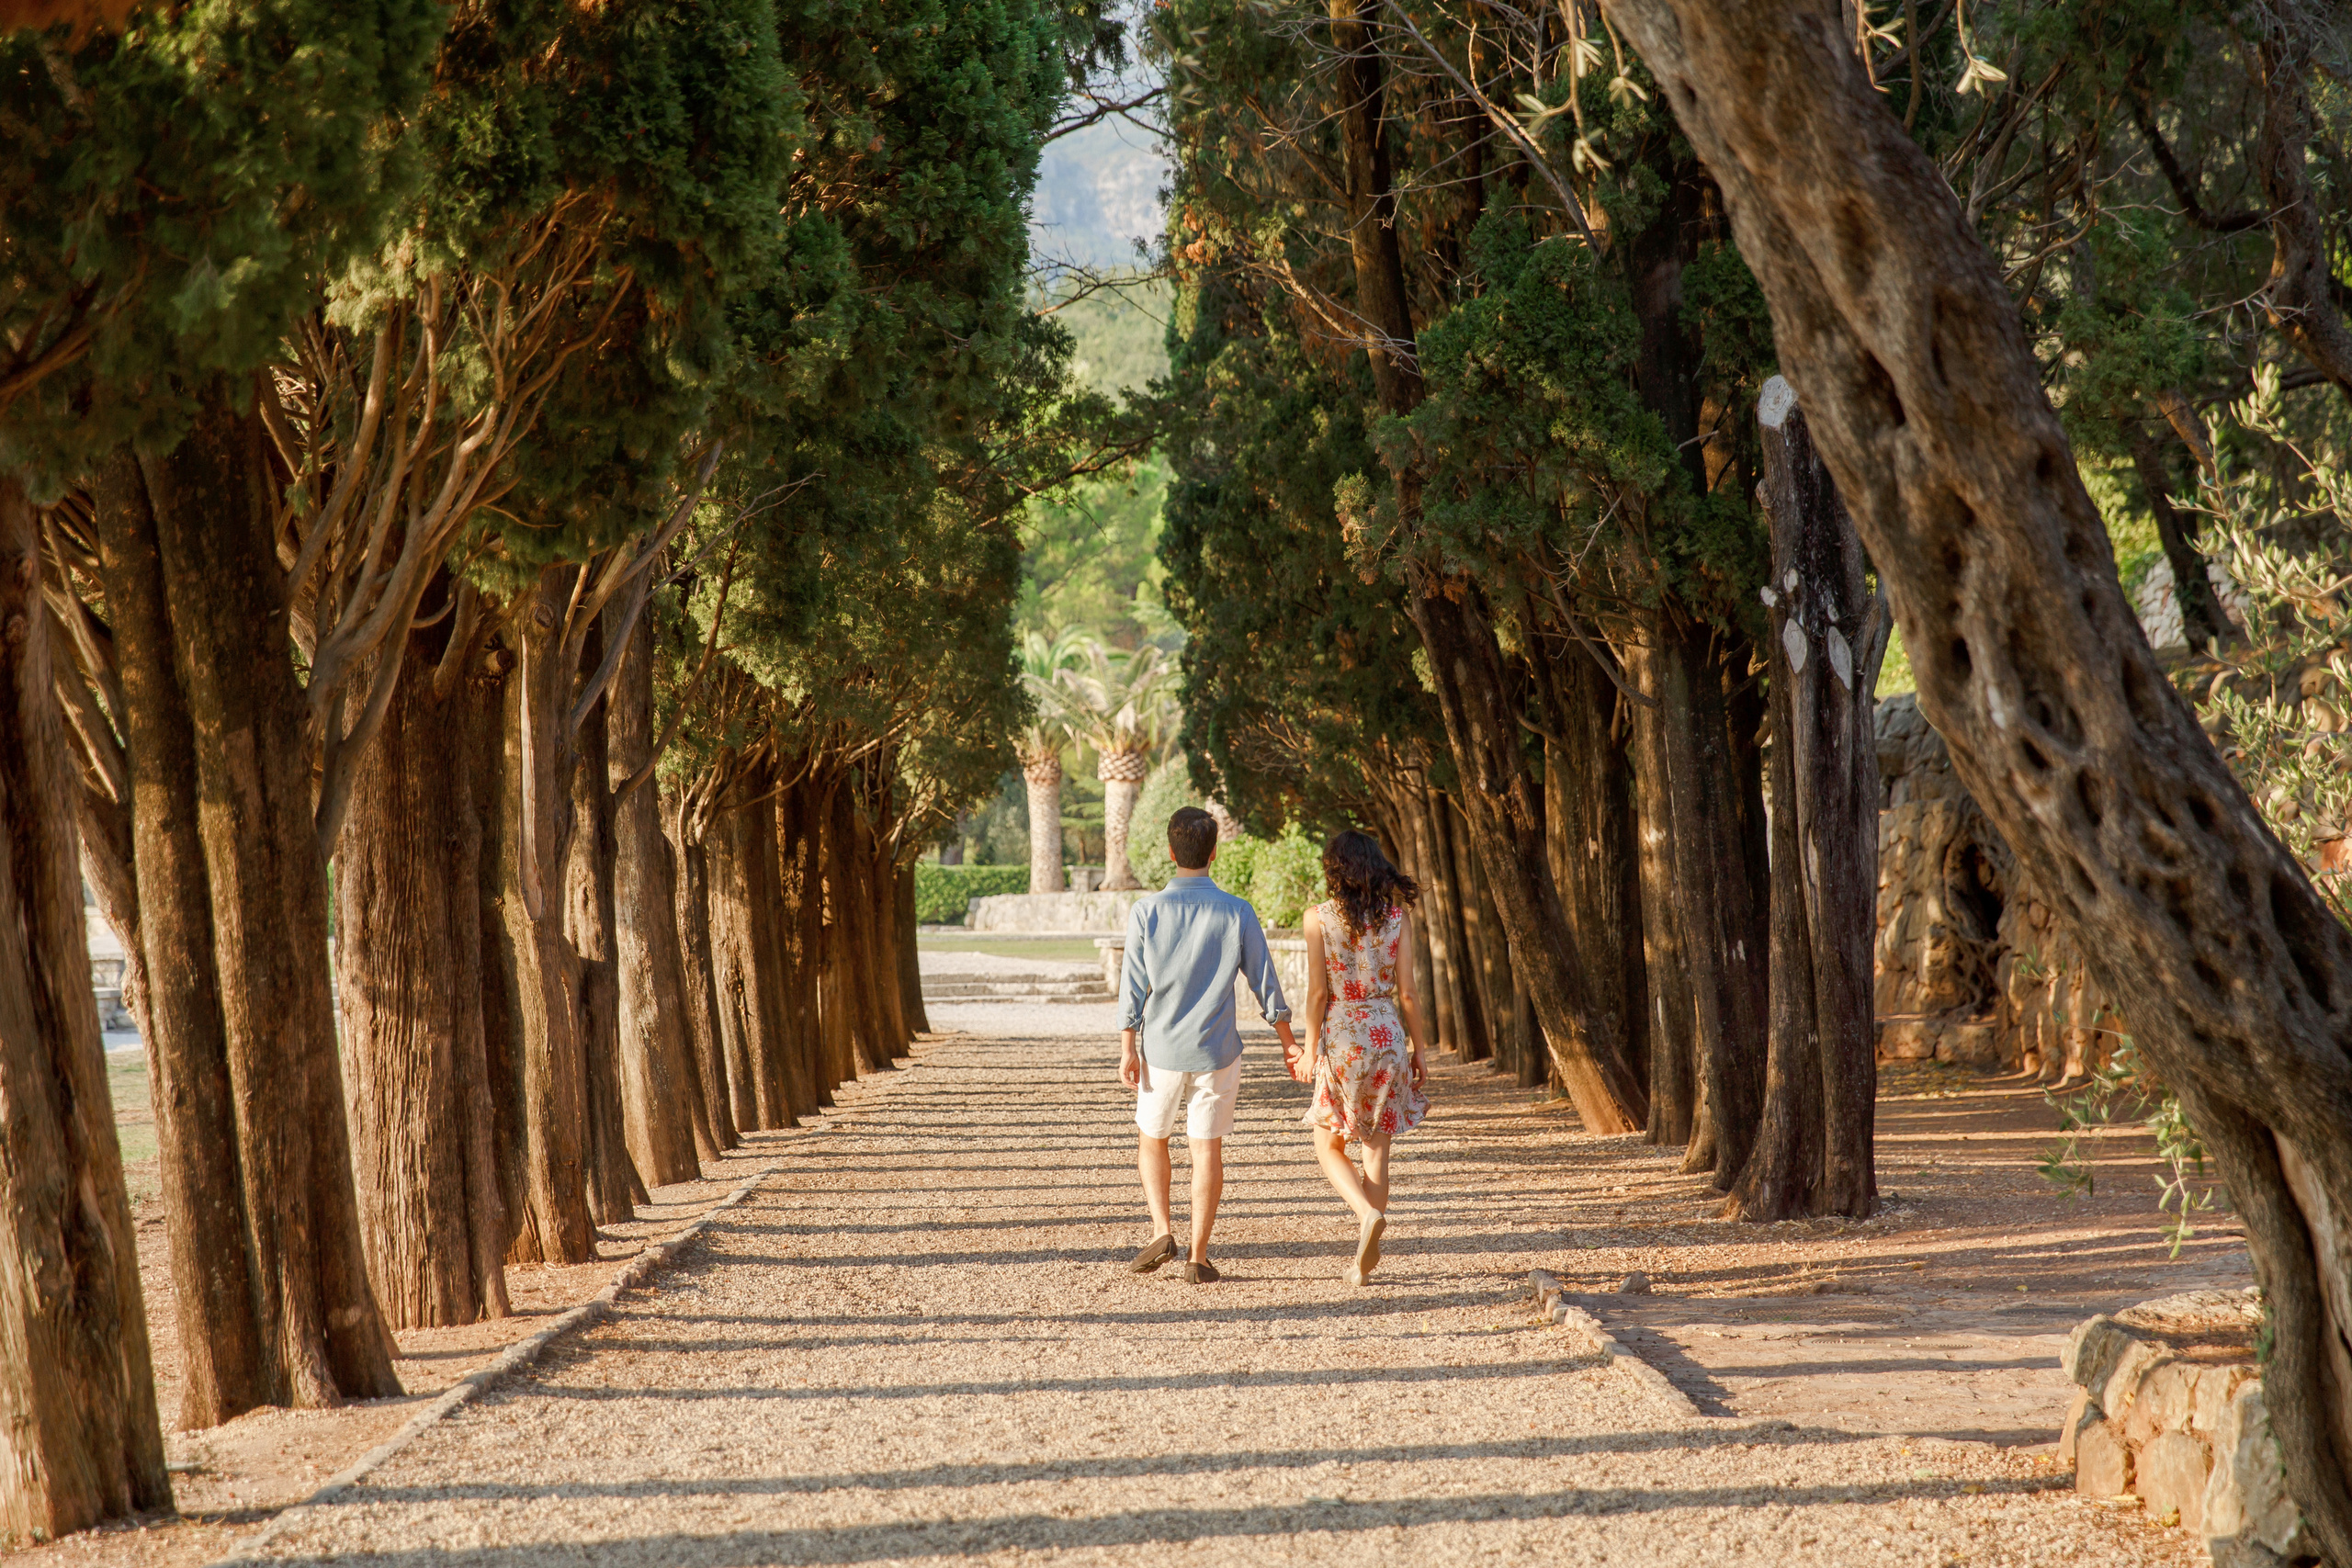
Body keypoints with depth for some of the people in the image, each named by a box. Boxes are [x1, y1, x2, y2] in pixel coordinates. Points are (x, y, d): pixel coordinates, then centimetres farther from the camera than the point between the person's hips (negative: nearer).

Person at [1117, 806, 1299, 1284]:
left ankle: (1161, 1230, 3)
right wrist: (1288, 1042, 9)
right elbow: (1264, 981, -1)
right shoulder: (1237, 913, -5)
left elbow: (1133, 987, -7)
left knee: (1152, 1139, 19)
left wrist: (1128, 1050, -1)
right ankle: (1197, 1258, 4)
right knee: (1207, 1150, 5)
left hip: (1161, 1049, 0)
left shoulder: (1146, 913, -6)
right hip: (1216, 1051, 0)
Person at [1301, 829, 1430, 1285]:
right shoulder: (1397, 916, -1)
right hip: (1387, 1035, 2)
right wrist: (1419, 1049, 8)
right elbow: (1406, 992, -1)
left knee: (1329, 1147, 12)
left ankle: (1368, 1213, -15)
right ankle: (1366, 1258, 11)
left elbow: (1317, 992, -8)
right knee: (1376, 1149, 10)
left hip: (1340, 1038, -2)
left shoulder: (1319, 917, -7)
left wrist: (1311, 1048, 0)